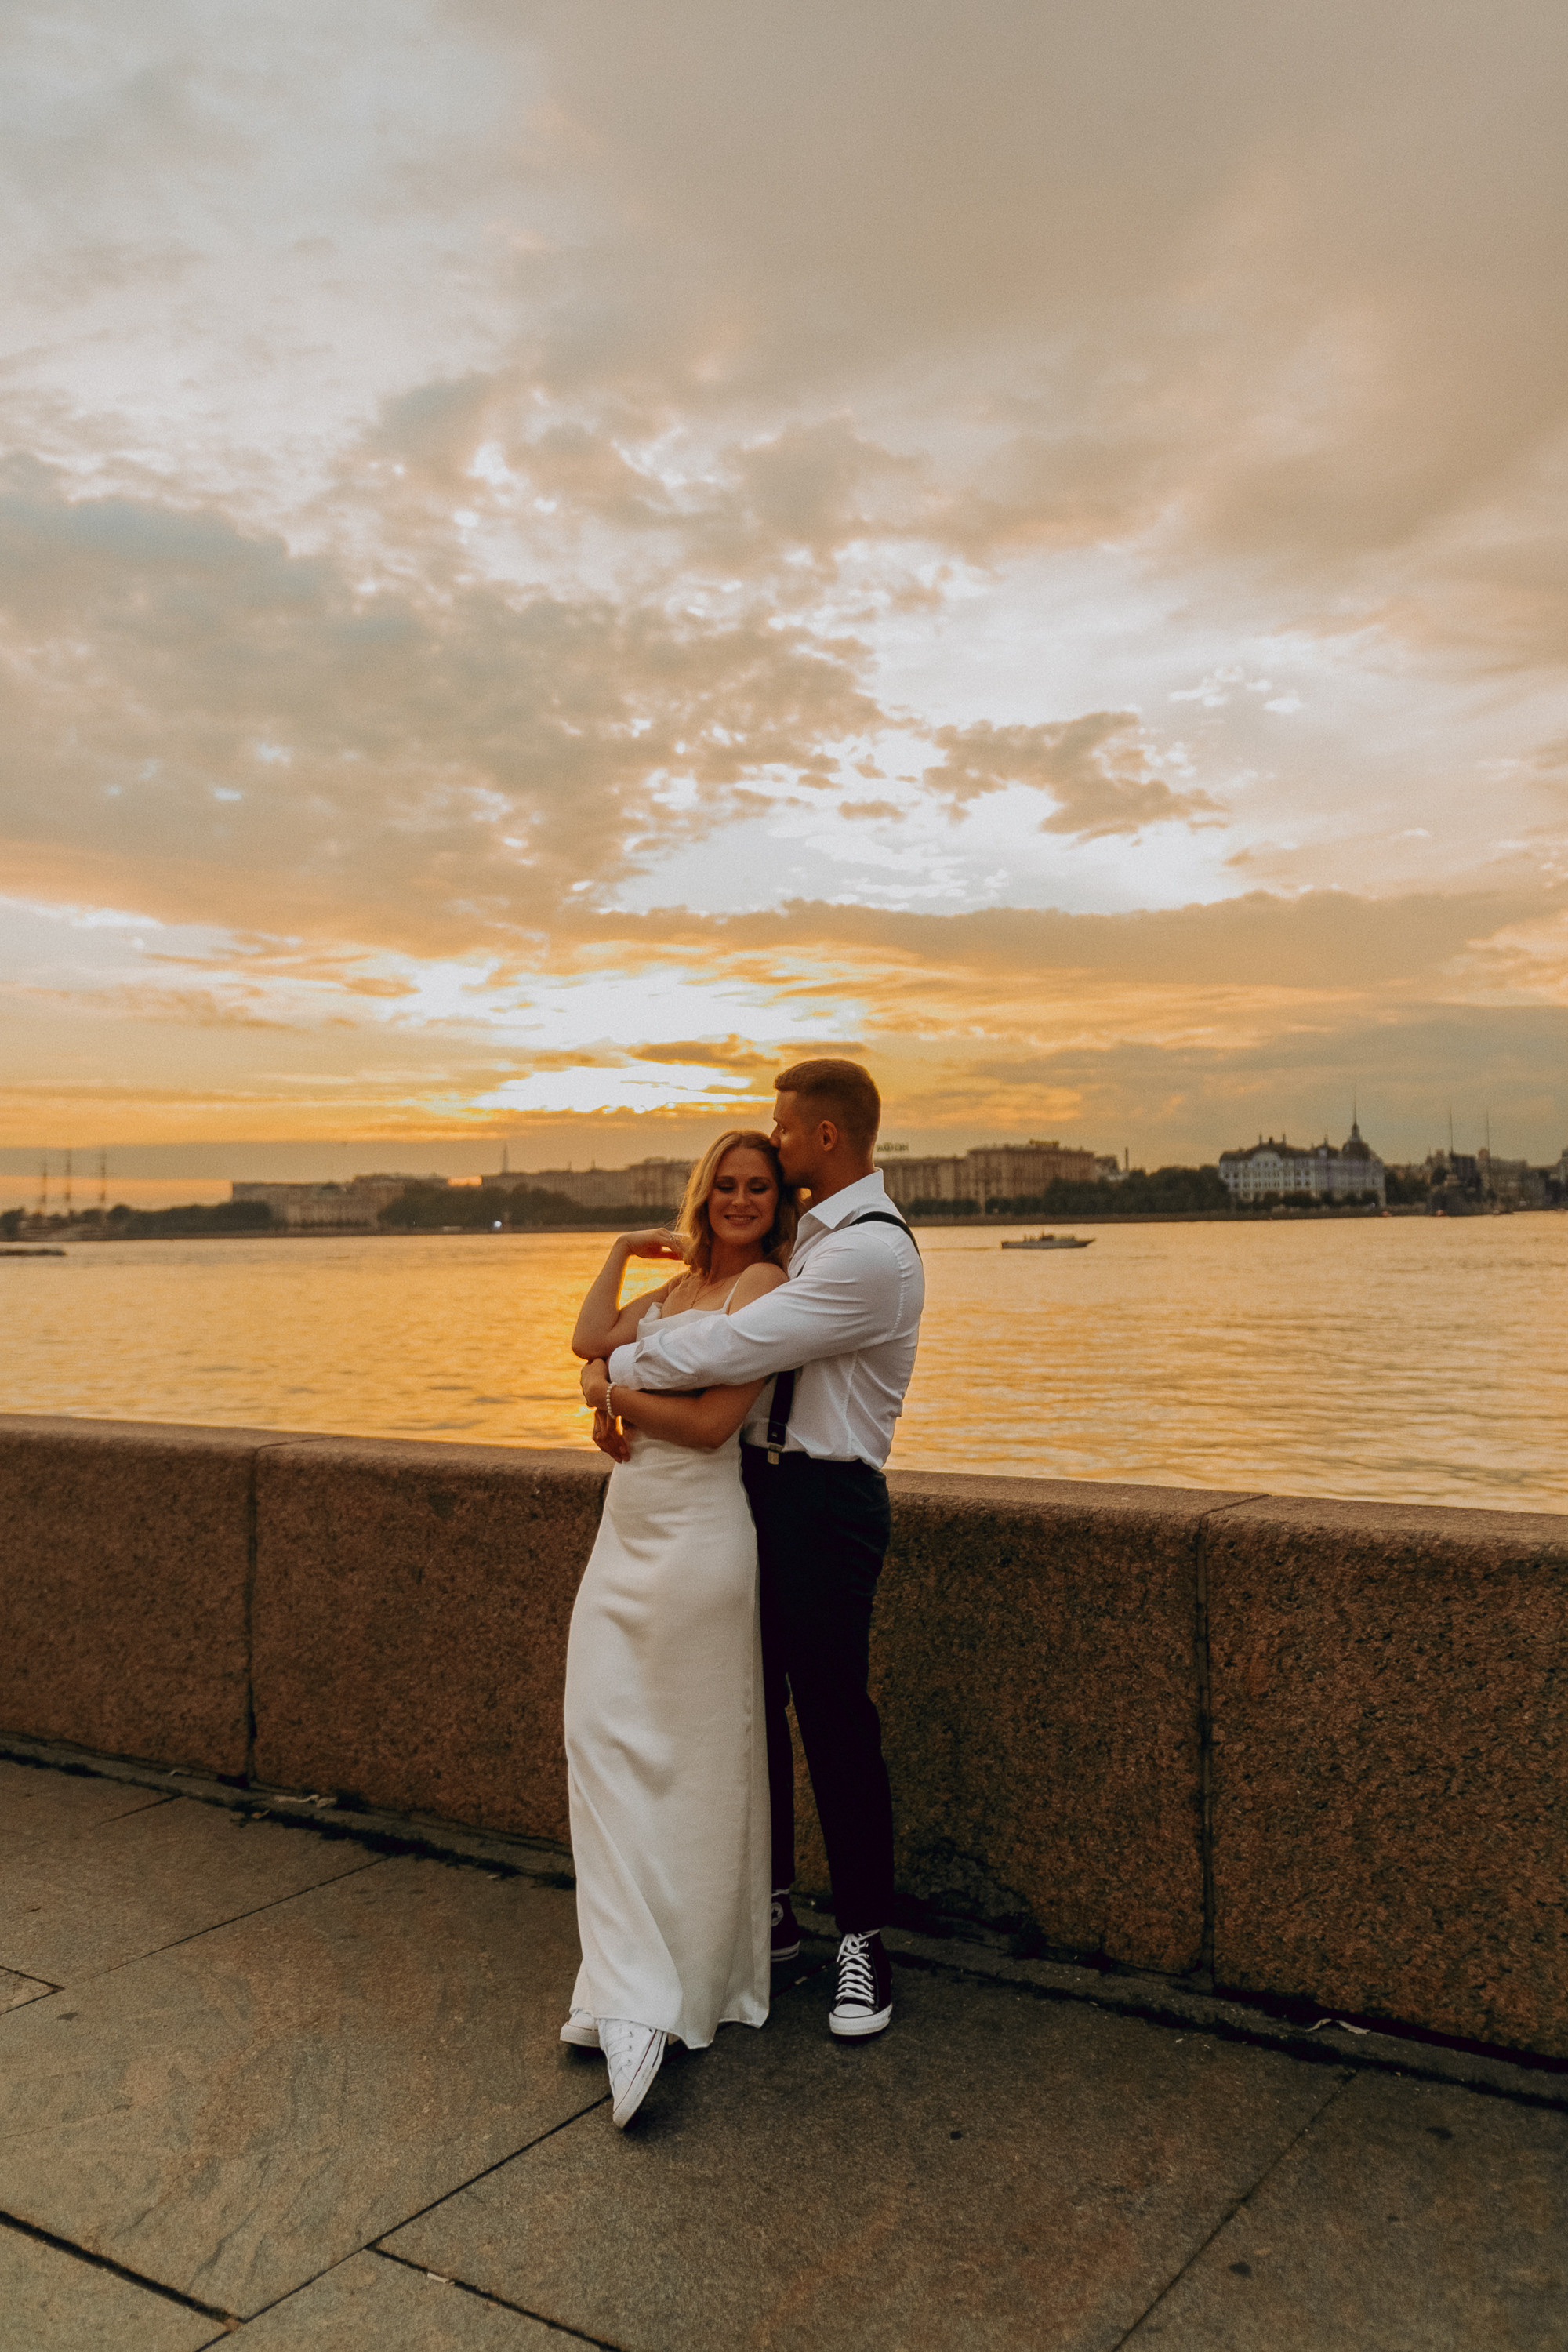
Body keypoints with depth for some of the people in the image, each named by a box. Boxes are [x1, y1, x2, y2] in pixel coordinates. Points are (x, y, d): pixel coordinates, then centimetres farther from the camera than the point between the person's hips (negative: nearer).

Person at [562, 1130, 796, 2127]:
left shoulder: (763, 1284, -8)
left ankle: (697, 1987, 17)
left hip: (696, 1536, -8)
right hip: (628, 1534, 8)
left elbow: (713, 1422, -16)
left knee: (694, 1761, 2)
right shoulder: (674, 1287, 17)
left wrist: (618, 1398, -6)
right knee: (603, 1735, 2)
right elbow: (592, 1339, 2)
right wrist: (621, 1251, 10)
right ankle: (636, 1999, 10)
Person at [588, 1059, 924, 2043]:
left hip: (825, 1500, -9)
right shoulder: (810, 1234, 13)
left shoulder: (871, 1252, -20)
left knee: (835, 1720, 2)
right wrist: (630, 1383, -5)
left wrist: (617, 1368, -9)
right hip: (760, 1483, 9)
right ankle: (771, 1907, 36)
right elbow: (738, 1328, 12)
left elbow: (733, 1346, -23)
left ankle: (864, 1942, 20)